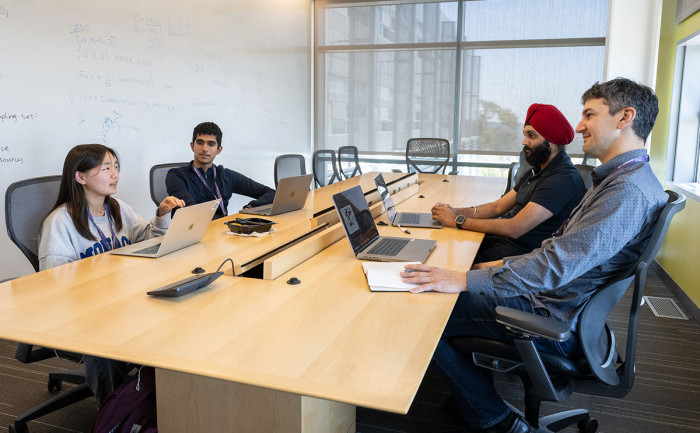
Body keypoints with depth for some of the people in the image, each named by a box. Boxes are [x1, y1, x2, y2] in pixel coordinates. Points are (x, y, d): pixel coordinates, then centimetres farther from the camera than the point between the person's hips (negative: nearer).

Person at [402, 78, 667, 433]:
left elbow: (559, 264, -33)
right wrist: (507, 265, 11)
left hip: (556, 323, -10)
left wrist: (463, 280, -33)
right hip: (551, 298, 10)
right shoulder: (617, 178, 12)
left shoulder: (629, 191, -24)